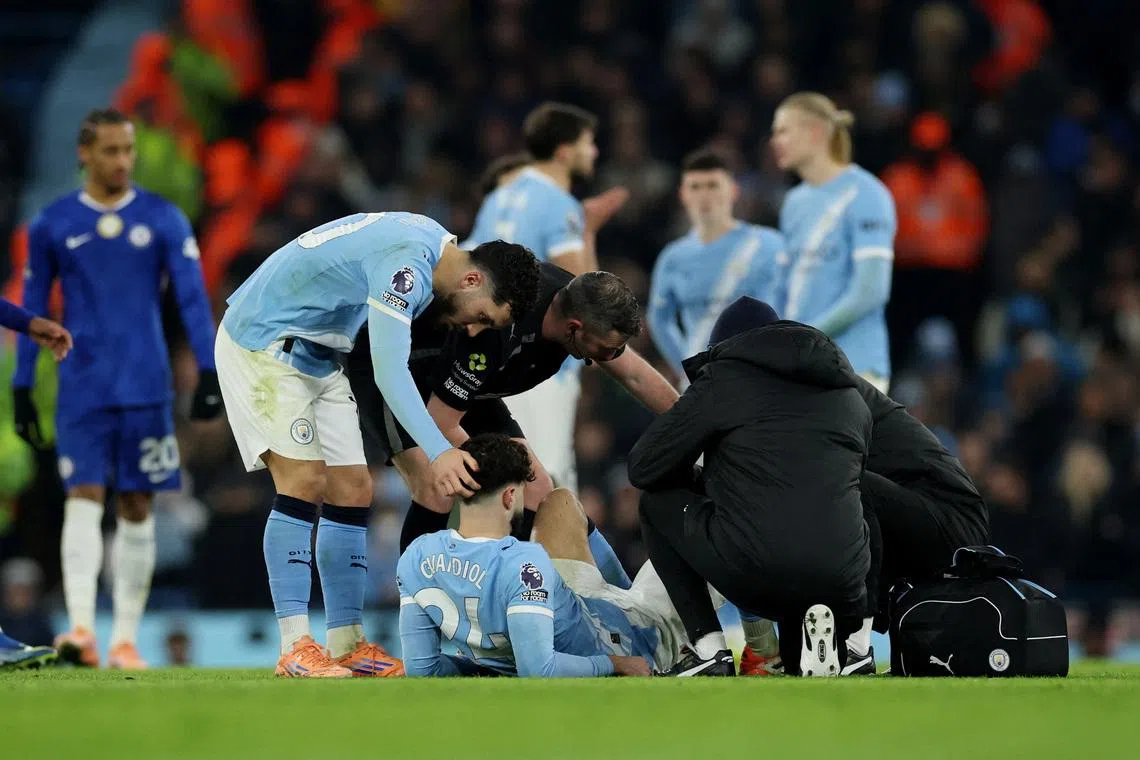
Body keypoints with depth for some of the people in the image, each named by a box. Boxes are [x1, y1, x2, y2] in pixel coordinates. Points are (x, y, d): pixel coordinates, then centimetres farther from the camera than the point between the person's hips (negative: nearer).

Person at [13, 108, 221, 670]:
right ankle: (80, 627, -23)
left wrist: (208, 373, -10)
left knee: (136, 508, 3)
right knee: (85, 497, -13)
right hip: (82, 387, -1)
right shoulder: (52, 226, 4)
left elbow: (193, 298, 0)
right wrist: (21, 388, 6)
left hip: (147, 388, 1)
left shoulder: (163, 220, 3)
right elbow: (32, 310, 9)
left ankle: (125, 640, 9)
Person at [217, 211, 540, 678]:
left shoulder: (432, 243, 3)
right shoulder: (407, 263, -29)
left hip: (316, 355, 10)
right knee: (304, 481, -19)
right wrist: (438, 453, -45)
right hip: (262, 342, -10)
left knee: (353, 491, 4)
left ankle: (346, 644, 7)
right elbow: (389, 372, -36)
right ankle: (295, 649, -21)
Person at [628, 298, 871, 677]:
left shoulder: (722, 377, 11)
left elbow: (643, 468, 13)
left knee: (657, 503, 23)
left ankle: (708, 651, 9)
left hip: (751, 573, -5)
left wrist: (700, 482, 36)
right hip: (840, 585, 5)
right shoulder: (851, 397, 24)